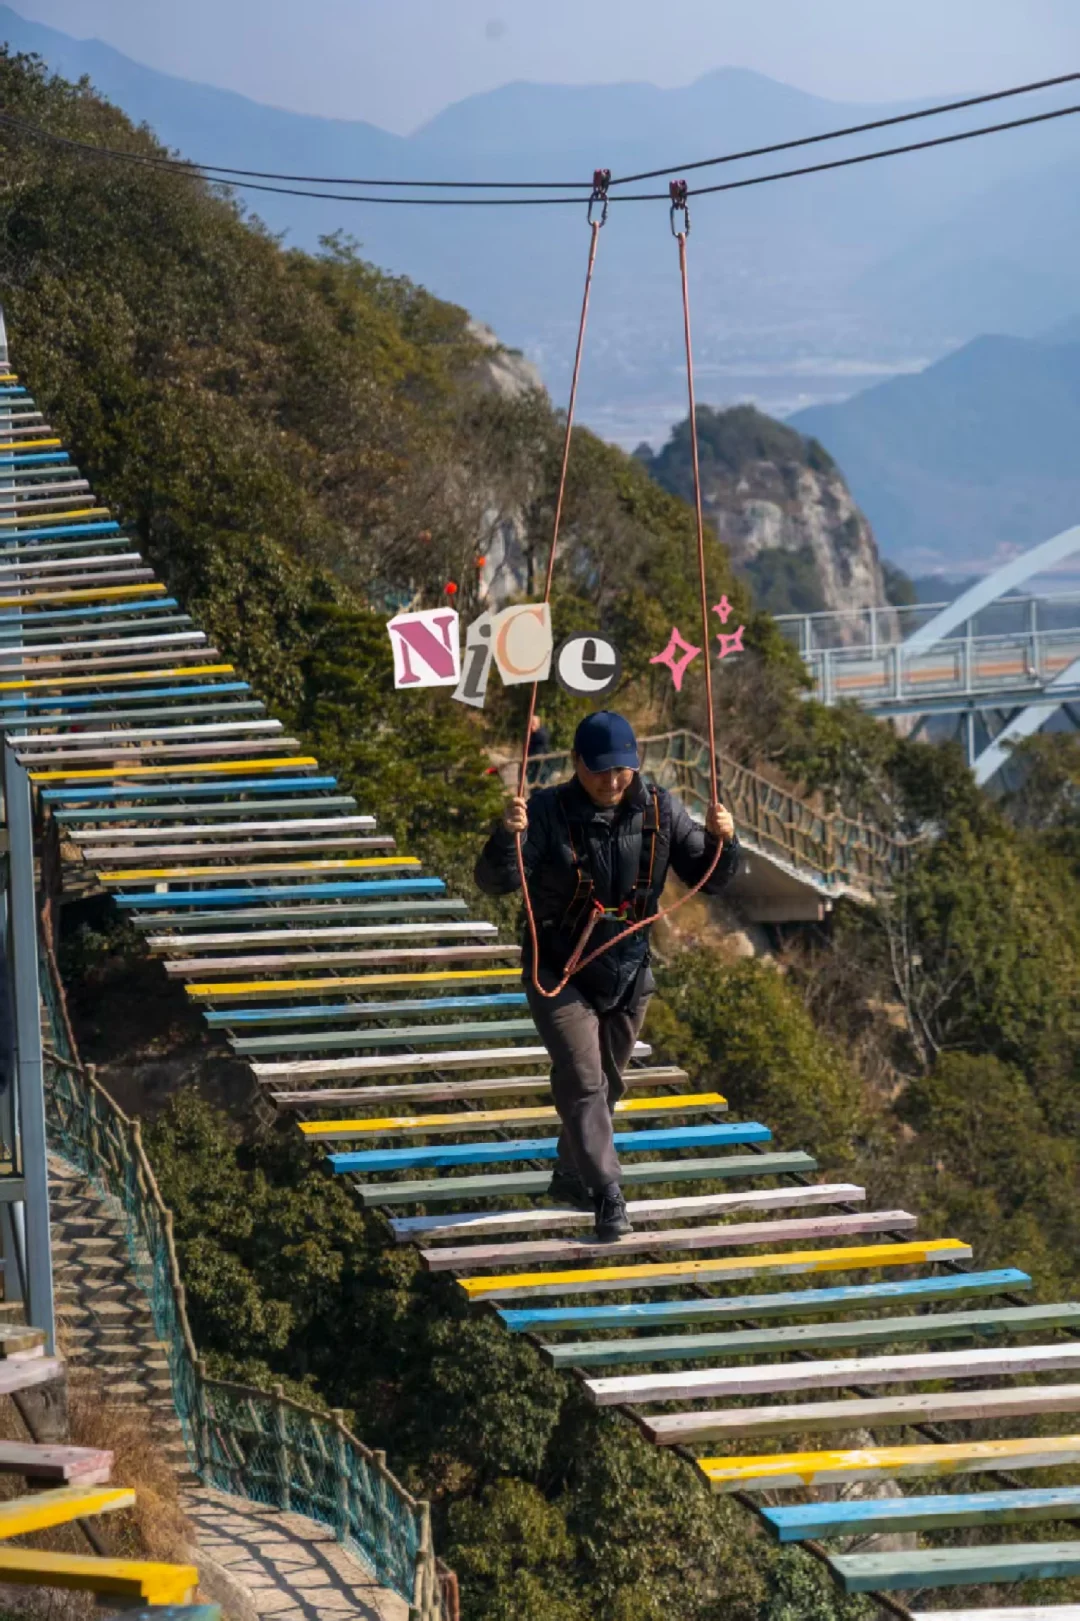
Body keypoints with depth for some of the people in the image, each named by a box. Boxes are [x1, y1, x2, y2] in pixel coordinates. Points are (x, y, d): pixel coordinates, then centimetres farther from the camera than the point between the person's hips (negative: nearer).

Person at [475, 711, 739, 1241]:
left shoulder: (658, 810, -8)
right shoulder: (548, 812, -18)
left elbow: (709, 879, -4)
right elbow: (495, 882, -25)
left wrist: (721, 841, -25)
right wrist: (507, 837, -44)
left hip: (628, 975, 4)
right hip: (560, 973, -4)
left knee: (607, 1083, 18)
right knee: (583, 1083, -15)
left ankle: (571, 1178, 39)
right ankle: (608, 1197, -14)